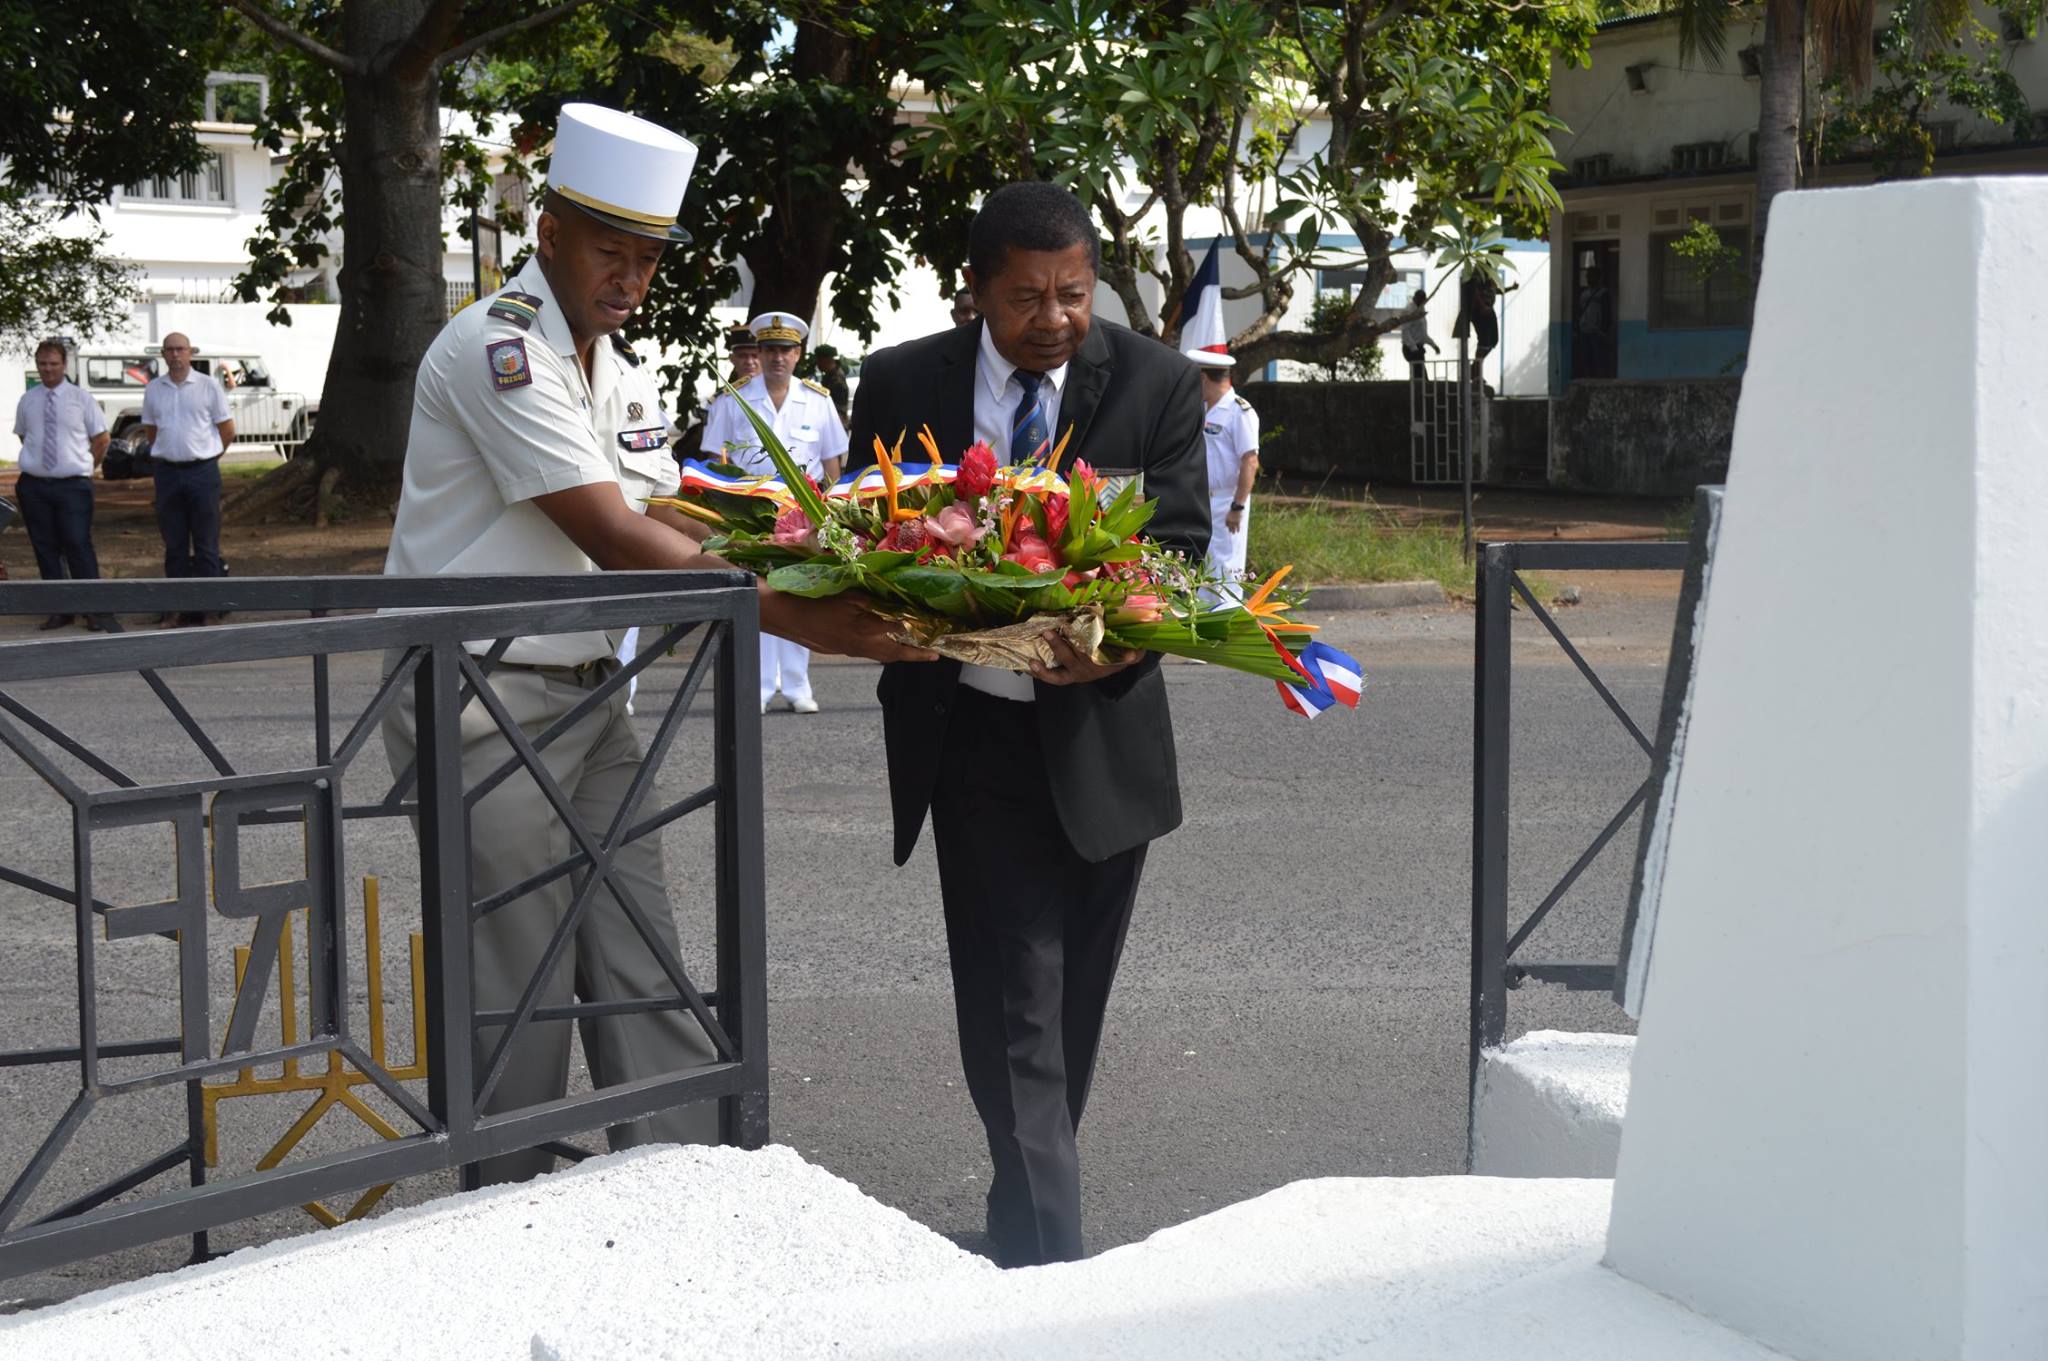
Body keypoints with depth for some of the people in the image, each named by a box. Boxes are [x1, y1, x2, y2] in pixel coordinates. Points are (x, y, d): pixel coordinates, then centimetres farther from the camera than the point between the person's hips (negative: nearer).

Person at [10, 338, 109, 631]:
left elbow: (101, 438, 8)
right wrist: (37, 460, 11)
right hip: (34, 484, 3)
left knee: (78, 546, -8)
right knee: (45, 548, 4)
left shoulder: (81, 398, 0)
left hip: (73, 485, -3)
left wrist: (85, 467, 7)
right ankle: (58, 610, 11)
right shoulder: (27, 401, 6)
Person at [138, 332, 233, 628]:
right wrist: (169, 454, 13)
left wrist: (205, 456, 9)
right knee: (174, 545, 6)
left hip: (202, 472, -3)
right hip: (167, 472, 3)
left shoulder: (208, 386, 0)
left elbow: (228, 431, 5)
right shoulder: (153, 389, 8)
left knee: (206, 545, 0)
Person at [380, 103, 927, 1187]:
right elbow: (615, 541, -23)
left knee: (638, 971, 6)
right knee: (522, 993, 0)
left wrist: (823, 591, -9)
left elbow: (669, 527, 8)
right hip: (481, 701, -8)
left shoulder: (621, 376, 13)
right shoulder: (498, 351, -17)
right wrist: (803, 621, -25)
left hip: (586, 693, 8)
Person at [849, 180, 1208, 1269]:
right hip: (975, 734, -2)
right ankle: (1051, 1260, -9)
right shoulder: (901, 384, -1)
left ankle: (1029, 1216, 33)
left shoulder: (1156, 384, -2)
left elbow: (1179, 547, -5)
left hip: (1102, 732, 2)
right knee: (1015, 1011, -9)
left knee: (1070, 1007, 14)